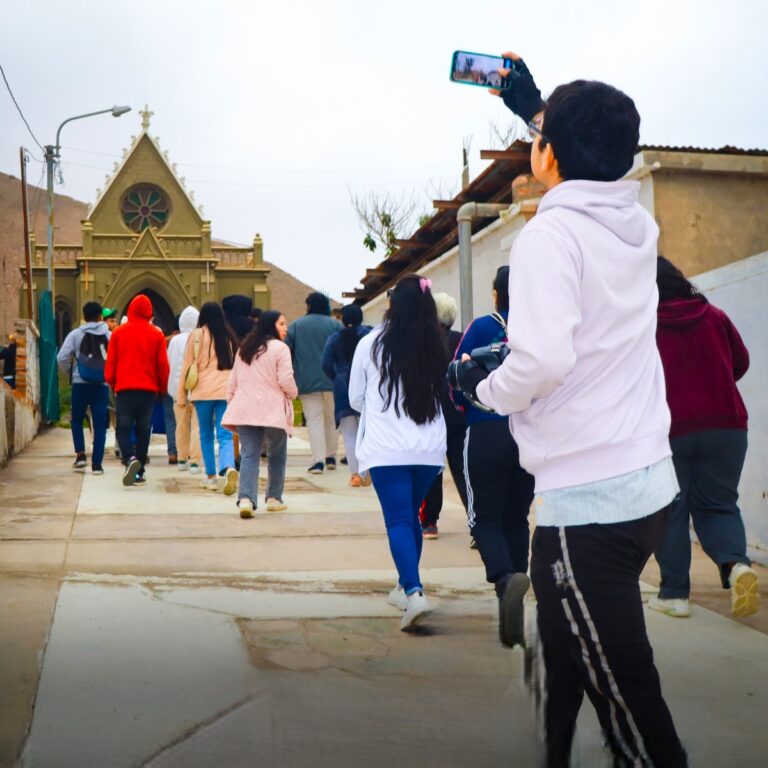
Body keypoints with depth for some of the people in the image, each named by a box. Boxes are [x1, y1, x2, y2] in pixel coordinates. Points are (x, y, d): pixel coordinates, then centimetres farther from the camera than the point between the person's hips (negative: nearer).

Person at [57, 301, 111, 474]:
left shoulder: (75, 335, 1)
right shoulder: (110, 336, 3)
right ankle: (97, 464, 2)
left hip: (80, 384, 0)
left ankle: (80, 455, 4)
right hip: (102, 385, 0)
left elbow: (62, 358, -7)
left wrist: (70, 373, 10)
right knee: (100, 425, 5)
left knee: (77, 420, 18)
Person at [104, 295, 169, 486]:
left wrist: (111, 382, 17)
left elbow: (110, 362, 3)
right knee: (143, 430, 8)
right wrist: (162, 388, 14)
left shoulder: (119, 332, 1)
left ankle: (130, 458, -22)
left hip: (124, 388, -1)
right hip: (148, 389, 1)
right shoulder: (157, 334, 1)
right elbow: (163, 365, 2)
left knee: (123, 428, 5)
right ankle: (139, 472, 8)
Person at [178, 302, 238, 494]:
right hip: (226, 391, 2)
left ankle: (211, 476, 17)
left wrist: (181, 394, 7)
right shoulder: (229, 337, 10)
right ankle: (229, 468, -28)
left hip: (203, 391, -2)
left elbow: (187, 365, 2)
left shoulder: (196, 335, 0)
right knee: (225, 436, -2)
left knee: (206, 435, 13)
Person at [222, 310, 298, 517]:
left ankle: (246, 498, -17)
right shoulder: (280, 348, -5)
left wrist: (231, 405, 23)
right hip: (273, 411, -5)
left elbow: (232, 382, 17)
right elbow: (286, 381, -11)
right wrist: (293, 394, 9)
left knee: (249, 455, -1)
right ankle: (274, 498, 19)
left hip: (245, 410, 5)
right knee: (277, 456, 12)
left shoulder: (244, 349, 16)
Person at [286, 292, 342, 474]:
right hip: (333, 380, 1)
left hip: (307, 380, -1)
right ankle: (331, 456, 21)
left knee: (314, 419, -1)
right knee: (331, 418, 16)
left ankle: (318, 460, -12)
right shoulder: (336, 325, 1)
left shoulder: (296, 325, 2)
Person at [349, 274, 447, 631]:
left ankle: (414, 592, -21)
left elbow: (355, 399, 7)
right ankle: (405, 586, 30)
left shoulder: (371, 344, -4)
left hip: (386, 448, -3)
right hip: (430, 448, 3)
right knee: (411, 516, 19)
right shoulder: (436, 348, 2)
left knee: (398, 520, -4)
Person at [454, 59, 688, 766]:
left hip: (587, 502, -8)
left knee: (621, 685, 1)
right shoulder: (637, 224, 7)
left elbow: (543, 359, -26)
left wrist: (484, 387, -6)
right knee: (568, 655, 21)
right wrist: (535, 108, 41)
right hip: (650, 486, 8)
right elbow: (595, 164, 31)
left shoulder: (549, 234, -15)